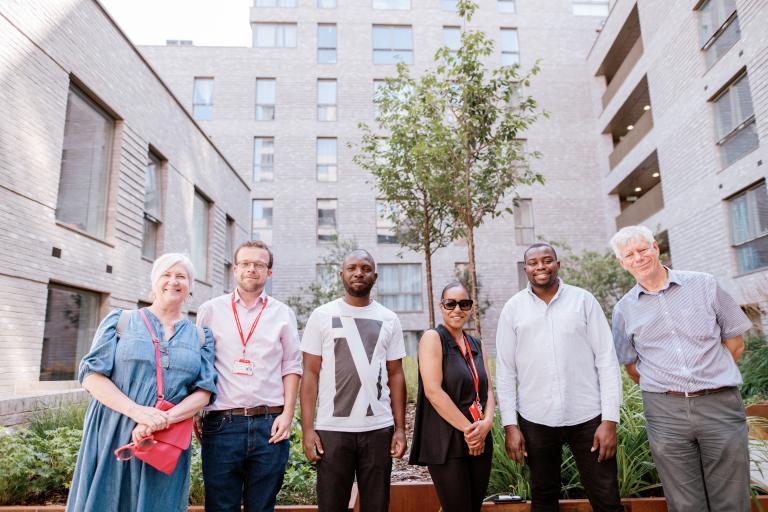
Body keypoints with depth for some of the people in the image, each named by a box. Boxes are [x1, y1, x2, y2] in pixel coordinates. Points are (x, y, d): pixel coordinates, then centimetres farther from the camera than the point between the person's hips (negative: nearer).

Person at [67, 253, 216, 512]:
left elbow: (203, 392, 0)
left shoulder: (200, 336, 7)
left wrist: (165, 419, -18)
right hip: (111, 438, -1)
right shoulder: (120, 321, 5)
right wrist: (136, 411, -18)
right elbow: (92, 376, -3)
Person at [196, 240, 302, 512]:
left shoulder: (283, 314, 7)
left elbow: (291, 367, 7)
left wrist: (288, 413, -2)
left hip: (270, 424, 1)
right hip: (221, 423, 0)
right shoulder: (210, 310, 6)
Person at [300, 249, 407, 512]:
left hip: (379, 429, 2)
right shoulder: (322, 316, 0)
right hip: (332, 430, -1)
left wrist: (400, 428, 2)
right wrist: (307, 428, -6)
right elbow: (310, 374, 0)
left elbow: (395, 375, 7)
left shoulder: (389, 320, 5)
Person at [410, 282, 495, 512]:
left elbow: (488, 389, 11)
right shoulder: (432, 338, -7)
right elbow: (433, 391, -16)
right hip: (445, 444, -6)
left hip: (480, 442, 6)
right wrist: (467, 428, -14)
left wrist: (487, 422, -8)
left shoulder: (476, 344, 14)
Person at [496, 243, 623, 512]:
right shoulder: (513, 308, 2)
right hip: (535, 420, 1)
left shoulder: (583, 300, 0)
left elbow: (606, 359, -1)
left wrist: (610, 419, -7)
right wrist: (510, 424, -2)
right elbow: (505, 370, 2)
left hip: (588, 417, 0)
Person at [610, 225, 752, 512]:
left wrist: (711, 379, 6)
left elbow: (735, 342, 8)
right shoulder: (625, 309, 5)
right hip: (665, 412, 1)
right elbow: (631, 365, 14)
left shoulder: (704, 285, 3)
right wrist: (662, 389, 6)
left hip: (720, 404, 0)